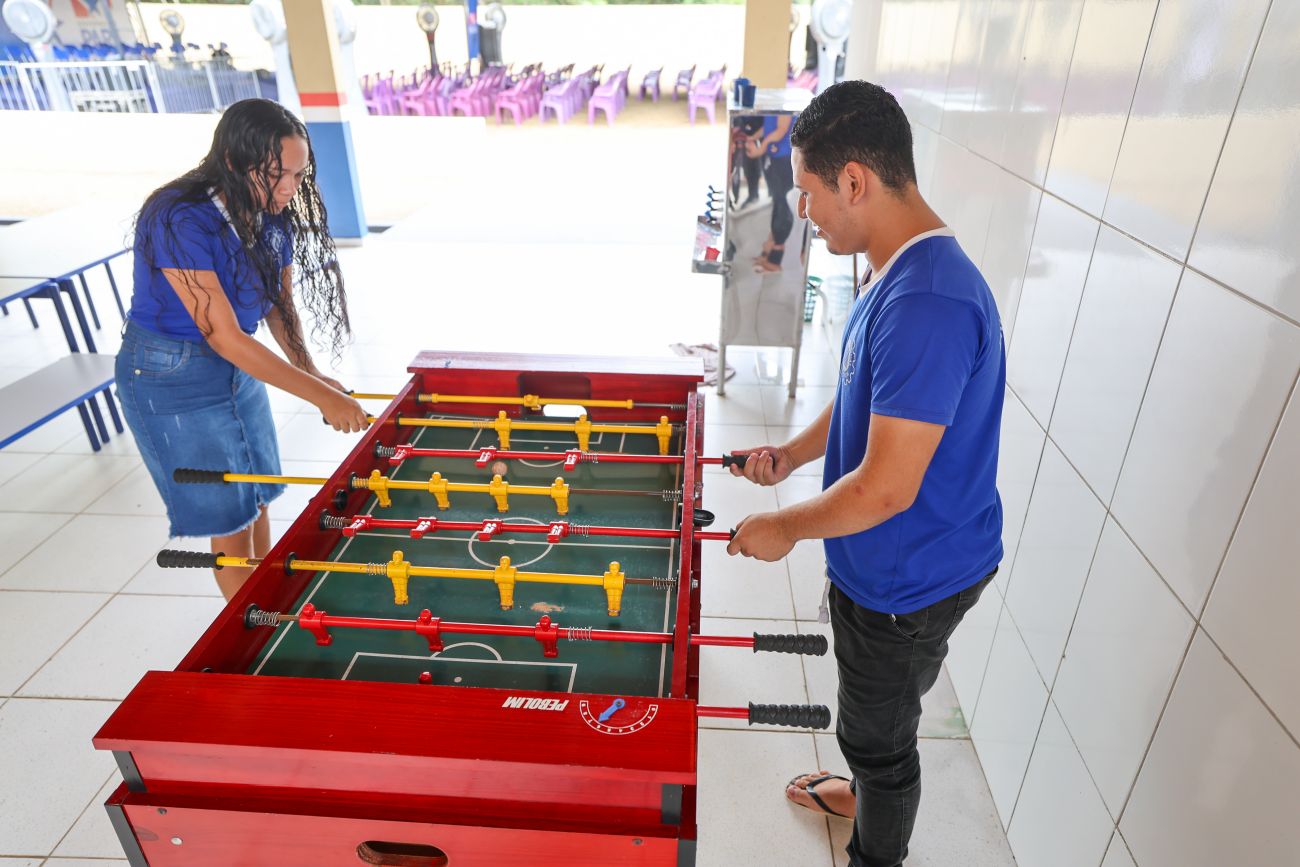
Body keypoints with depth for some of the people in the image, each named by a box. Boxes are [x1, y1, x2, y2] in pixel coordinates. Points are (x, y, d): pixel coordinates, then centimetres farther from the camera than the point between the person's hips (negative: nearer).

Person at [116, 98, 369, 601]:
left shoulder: (275, 217, -7)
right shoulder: (180, 221, -29)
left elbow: (280, 303, 2)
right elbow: (225, 336, -32)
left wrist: (308, 370, -15)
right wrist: (319, 394, -33)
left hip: (238, 367, 7)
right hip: (170, 376, -6)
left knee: (258, 499, 14)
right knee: (230, 516, 3)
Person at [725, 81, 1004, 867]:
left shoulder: (926, 303, -33)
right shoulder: (904, 273, 1)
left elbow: (885, 489, -32)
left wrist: (784, 529, -16)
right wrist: (792, 454, 1)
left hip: (907, 576, -9)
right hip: (891, 562, 9)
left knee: (880, 730, 16)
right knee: (874, 714, 32)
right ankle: (866, 790, 59)